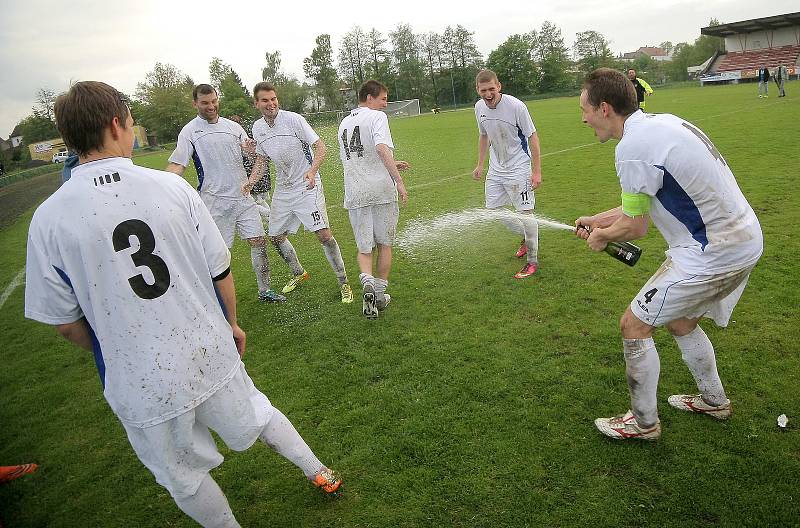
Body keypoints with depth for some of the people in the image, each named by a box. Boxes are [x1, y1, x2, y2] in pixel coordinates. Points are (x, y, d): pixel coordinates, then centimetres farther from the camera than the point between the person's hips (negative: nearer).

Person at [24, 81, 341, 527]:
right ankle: (319, 473, 47)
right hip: (213, 357, 2)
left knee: (185, 478, 22)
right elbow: (221, 272, -4)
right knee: (258, 415, 27)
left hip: (140, 386, -1)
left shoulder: (48, 219, -12)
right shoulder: (172, 187, -11)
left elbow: (66, 323, -5)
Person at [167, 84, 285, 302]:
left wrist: (251, 150, -13)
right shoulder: (189, 131, -1)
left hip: (243, 196, 4)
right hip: (214, 201, -4)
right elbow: (177, 165, -7)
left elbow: (252, 154, 12)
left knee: (259, 241, 4)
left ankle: (265, 291, 17)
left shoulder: (233, 126, 11)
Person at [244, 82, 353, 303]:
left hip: (307, 187, -6)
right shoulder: (257, 128, 6)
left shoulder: (293, 119, -12)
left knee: (324, 235, -15)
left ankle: (344, 283, 0)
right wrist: (251, 181, 0)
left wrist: (312, 171, -29)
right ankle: (299, 274, 37)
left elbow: (320, 146, -13)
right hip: (282, 190, 7)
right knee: (276, 237, 12)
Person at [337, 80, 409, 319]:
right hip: (381, 191, -4)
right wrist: (398, 180, -25)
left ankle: (367, 281, -18)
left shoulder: (343, 124, 17)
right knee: (384, 244, 12)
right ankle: (380, 295, 16)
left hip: (355, 195, 4)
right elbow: (382, 148, -23)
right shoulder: (377, 116, -4)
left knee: (364, 248, 10)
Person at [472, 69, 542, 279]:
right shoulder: (480, 107, -1)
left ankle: (532, 261, 7)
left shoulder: (516, 106, -19)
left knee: (525, 213, -7)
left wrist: (537, 171, -16)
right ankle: (526, 237, 34)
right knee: (492, 210, 11)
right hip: (496, 168, 7)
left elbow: (532, 137, -13)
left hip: (518, 169, -7)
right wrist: (480, 165, 16)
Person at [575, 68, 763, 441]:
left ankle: (644, 422, 19)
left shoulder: (632, 148, -23)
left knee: (634, 327, 1)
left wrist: (601, 237, 6)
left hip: (713, 253, -10)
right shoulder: (662, 121, 8)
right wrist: (599, 220, 21)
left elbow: (634, 228, -13)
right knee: (680, 322, 26)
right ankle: (714, 400, 47)